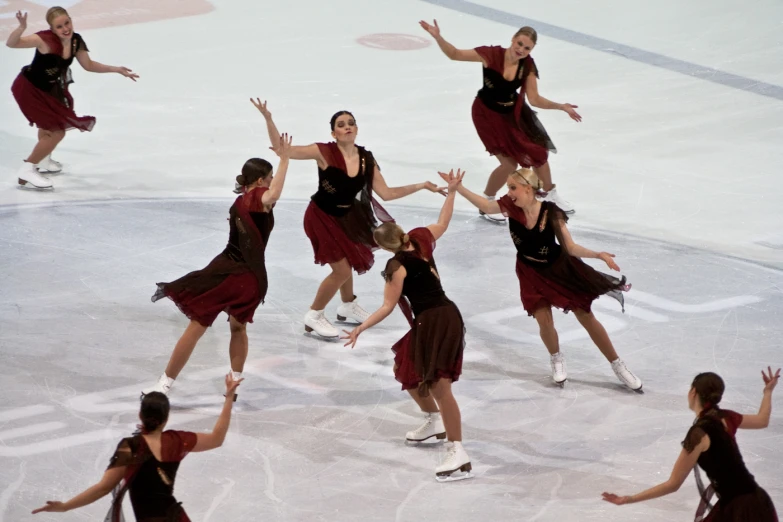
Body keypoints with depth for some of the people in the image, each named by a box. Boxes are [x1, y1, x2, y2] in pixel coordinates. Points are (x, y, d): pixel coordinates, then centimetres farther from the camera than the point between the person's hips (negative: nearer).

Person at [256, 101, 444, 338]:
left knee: (347, 262, 26)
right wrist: (268, 120, -38)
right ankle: (314, 317, 15)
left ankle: (348, 307, 53)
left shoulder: (366, 159, -11)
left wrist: (422, 186, -10)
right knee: (342, 270, -5)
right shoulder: (324, 152, -25)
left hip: (345, 216, 6)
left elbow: (386, 193, -8)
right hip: (321, 218, -6)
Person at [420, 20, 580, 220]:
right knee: (509, 163, -9)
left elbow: (534, 99, -11)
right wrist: (437, 37, -38)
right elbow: (454, 54, -23)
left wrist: (560, 106, -22)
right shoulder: (492, 55, -28)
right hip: (488, 113, -5)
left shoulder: (528, 65, -17)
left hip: (514, 111, 5)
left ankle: (551, 194, 45)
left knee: (538, 153, 17)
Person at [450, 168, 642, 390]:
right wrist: (458, 187, -21)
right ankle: (557, 360, 27)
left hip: (559, 268, -2)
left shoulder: (551, 213, -27)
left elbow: (570, 247, -21)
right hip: (531, 273, 2)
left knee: (586, 317, 4)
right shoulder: (511, 207, -21)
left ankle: (618, 366, 17)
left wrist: (598, 255, -33)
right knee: (544, 321, -6)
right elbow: (484, 205, -12)